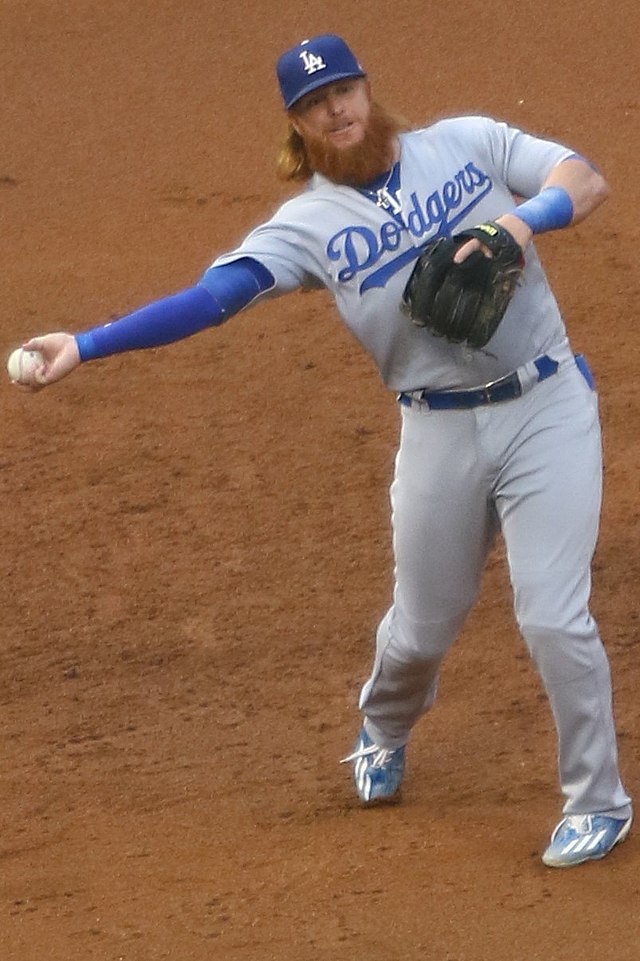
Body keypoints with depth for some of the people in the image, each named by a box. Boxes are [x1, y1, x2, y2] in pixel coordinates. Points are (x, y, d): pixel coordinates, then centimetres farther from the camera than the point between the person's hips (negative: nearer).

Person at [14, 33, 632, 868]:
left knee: (554, 618, -7)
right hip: (442, 432, 1)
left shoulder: (468, 143, 3)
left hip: (549, 408, -1)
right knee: (422, 627, 14)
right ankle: (384, 731, 51)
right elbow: (211, 297, -14)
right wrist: (87, 345, -27)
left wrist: (521, 221, -21)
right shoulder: (310, 222, -3)